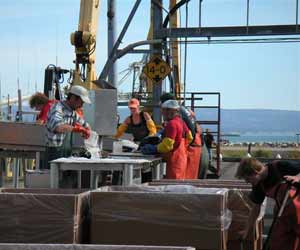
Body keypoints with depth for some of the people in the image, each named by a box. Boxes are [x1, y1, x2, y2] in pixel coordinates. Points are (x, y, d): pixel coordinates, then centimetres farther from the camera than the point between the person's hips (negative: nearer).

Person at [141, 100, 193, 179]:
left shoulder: (172, 124, -18)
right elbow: (189, 138, 22)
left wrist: (154, 149, -10)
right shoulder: (181, 122, 11)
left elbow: (167, 145, -21)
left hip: (175, 160, -10)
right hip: (182, 157, 10)